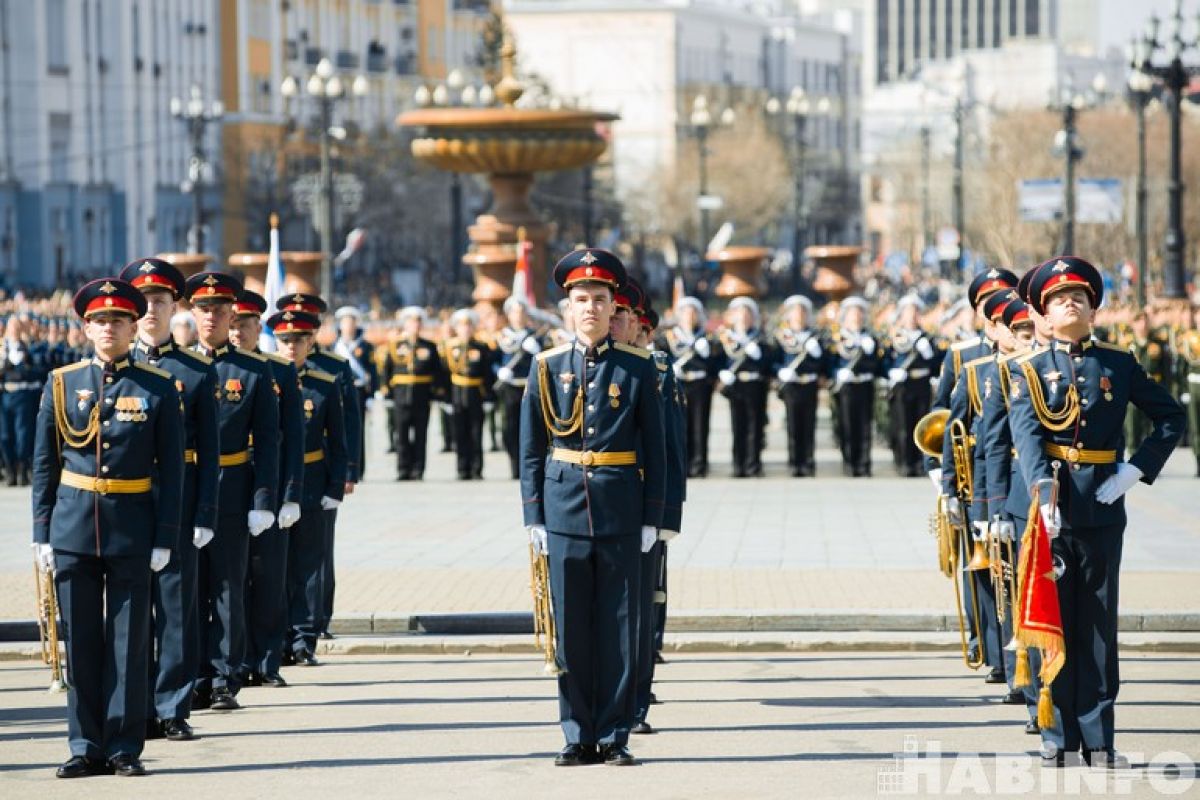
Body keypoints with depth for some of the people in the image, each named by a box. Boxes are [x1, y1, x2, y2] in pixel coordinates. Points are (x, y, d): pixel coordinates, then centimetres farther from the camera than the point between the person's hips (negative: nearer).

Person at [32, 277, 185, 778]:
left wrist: (165, 538, -5)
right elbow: (45, 464, 7)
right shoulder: (62, 384, 5)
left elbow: (171, 469, 0)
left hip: (132, 531, -1)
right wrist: (42, 532, 2)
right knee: (81, 641, 5)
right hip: (74, 527, 2)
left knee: (129, 641, 2)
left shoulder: (158, 388, 1)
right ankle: (87, 746, 12)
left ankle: (125, 747, 8)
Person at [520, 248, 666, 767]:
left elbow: (654, 448, 4)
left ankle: (615, 737, 8)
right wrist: (534, 516, 1)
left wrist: (652, 518, -1)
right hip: (565, 511, 1)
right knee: (571, 627, 3)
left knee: (619, 626, 2)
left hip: (620, 514, -1)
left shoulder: (638, 368, 3)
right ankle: (579, 737, 10)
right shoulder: (547, 367, 5)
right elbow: (531, 449, 7)